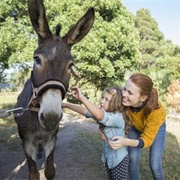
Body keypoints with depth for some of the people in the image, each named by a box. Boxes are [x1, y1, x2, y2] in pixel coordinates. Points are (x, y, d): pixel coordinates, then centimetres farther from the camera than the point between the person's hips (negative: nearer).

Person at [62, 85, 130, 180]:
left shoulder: (118, 117, -29)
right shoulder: (103, 112, -5)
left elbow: (99, 116, -46)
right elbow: (85, 111, -13)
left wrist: (81, 97, -52)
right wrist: (65, 104, -22)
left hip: (119, 160, -7)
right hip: (107, 157, 7)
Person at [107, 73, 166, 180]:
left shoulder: (157, 110, -43)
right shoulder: (125, 99, -36)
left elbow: (147, 140, -33)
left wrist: (126, 142, -51)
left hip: (156, 128, -2)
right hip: (136, 127, 2)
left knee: (154, 165, -2)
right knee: (132, 159, -1)